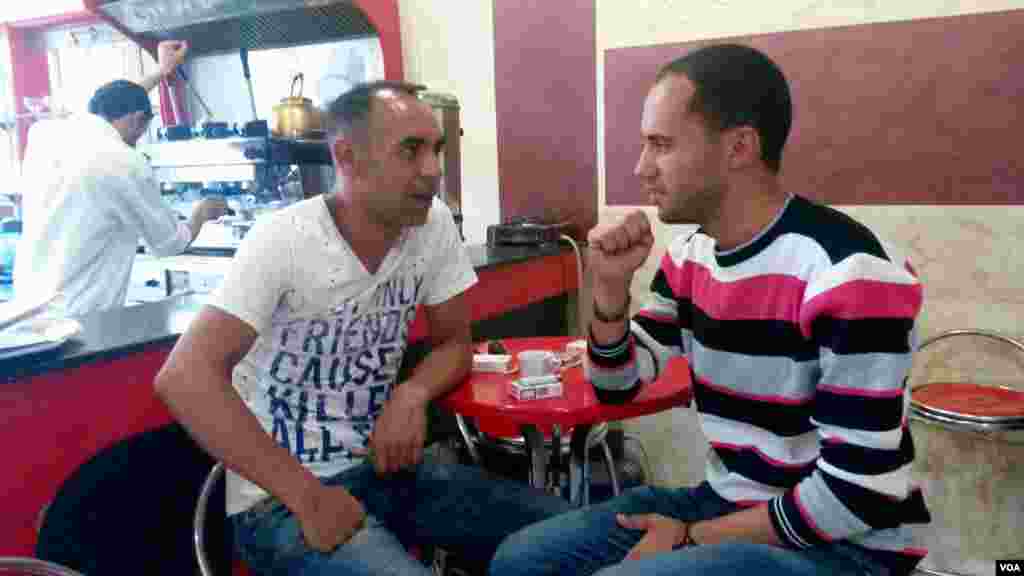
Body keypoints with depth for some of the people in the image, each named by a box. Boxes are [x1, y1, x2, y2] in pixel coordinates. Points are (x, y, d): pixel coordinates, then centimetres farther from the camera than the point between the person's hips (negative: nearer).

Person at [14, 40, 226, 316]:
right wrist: (201, 213, 18)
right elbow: (170, 242, -2)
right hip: (82, 316, -7)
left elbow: (108, 108, 25)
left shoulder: (45, 133, 3)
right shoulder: (126, 163, -16)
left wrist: (162, 71, 34)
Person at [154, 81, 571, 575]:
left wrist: (412, 394, -14)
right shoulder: (284, 242, -19)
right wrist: (308, 498, -25)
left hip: (384, 466, 6)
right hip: (282, 497, -5)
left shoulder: (435, 224, -4)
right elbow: (184, 378, -26)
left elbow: (455, 343, 8)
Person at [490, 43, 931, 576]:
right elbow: (617, 385, 8)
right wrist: (611, 285, -9)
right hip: (727, 504, 7)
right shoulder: (689, 256, 0)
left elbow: (857, 494, -22)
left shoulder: (848, 271, -23)